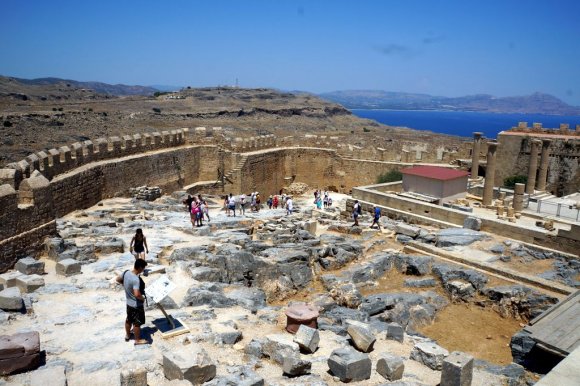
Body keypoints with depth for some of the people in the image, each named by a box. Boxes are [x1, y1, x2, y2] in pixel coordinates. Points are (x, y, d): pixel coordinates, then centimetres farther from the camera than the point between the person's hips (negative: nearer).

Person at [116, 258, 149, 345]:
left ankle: (127, 335, 48)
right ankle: (138, 340, 30)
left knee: (129, 319, 28)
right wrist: (143, 298, -20)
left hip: (129, 302, 8)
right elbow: (137, 294, -40)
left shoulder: (126, 272, -10)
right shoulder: (136, 279, -35)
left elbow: (118, 279, 9)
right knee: (137, 323, 12)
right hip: (136, 304, -8)